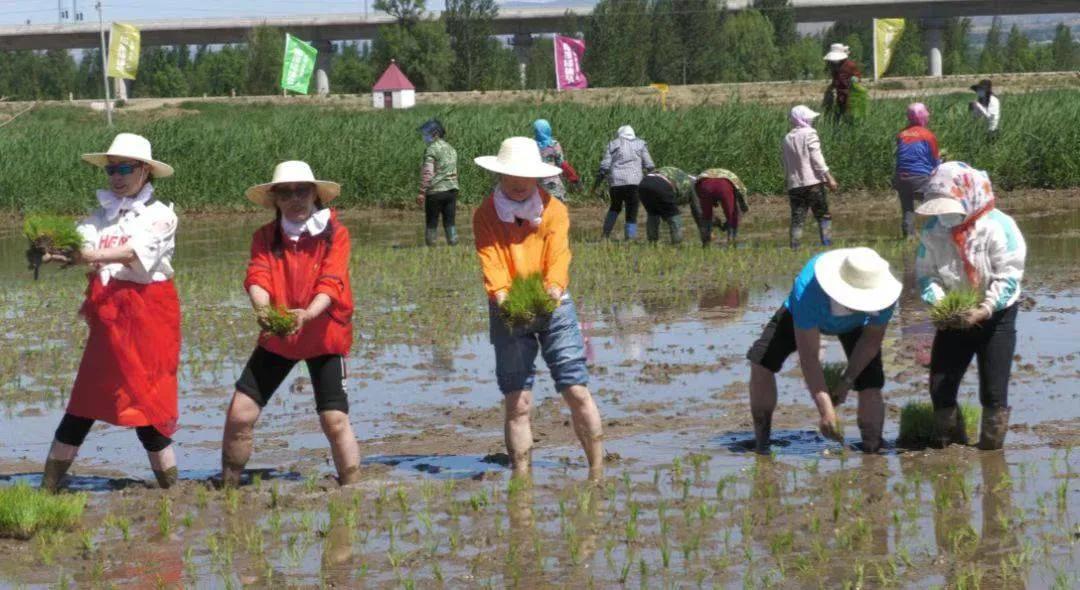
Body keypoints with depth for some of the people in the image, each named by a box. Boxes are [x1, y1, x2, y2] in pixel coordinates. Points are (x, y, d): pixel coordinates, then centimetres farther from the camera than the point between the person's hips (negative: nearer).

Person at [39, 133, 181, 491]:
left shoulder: (160, 216, -3)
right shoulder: (102, 215, 11)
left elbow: (136, 252, -21)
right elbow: (79, 244, -7)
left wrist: (92, 256, -38)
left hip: (147, 320, -5)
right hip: (107, 322, 5)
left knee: (148, 407, -5)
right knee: (82, 408, 6)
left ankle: (171, 491, 4)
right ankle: (47, 489, 9)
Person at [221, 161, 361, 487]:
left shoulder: (335, 233, -7)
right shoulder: (265, 236, 2)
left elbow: (331, 283, -19)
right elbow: (257, 277, -14)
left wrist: (307, 315, -38)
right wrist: (263, 309, -37)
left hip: (324, 336, -3)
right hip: (276, 338, 3)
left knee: (335, 420, -11)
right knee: (240, 414, -3)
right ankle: (228, 489, 11)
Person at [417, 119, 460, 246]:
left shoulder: (432, 149, -9)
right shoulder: (451, 149, 14)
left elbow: (427, 172, -16)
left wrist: (422, 192, -14)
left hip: (436, 191, -6)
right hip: (452, 189, 6)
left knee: (431, 222, 2)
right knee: (450, 221, 8)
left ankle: (430, 244, 3)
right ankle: (453, 242, 5)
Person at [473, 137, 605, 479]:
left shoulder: (554, 210, 1)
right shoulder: (486, 215, 0)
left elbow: (558, 258, -10)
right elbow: (492, 264, -11)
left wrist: (553, 290, -29)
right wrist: (502, 297, -29)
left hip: (553, 307, 0)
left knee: (577, 392, -4)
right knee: (517, 403, -2)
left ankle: (598, 472, 6)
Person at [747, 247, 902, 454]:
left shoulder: (885, 291, -40)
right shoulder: (808, 290, -47)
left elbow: (872, 340, -20)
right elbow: (809, 356, -43)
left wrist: (847, 381, -23)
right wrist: (826, 411, -45)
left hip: (855, 325, 1)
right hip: (804, 314, -1)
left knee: (870, 383, -18)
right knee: (761, 361, -17)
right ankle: (761, 443, -4)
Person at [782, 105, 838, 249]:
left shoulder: (786, 139, 14)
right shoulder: (809, 133, -4)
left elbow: (786, 166, 15)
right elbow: (817, 159, -10)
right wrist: (829, 178, -9)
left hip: (794, 185, 5)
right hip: (813, 182, -5)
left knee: (797, 219, 4)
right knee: (823, 216, 2)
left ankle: (794, 247, -3)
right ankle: (827, 244, -6)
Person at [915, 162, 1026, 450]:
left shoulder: (999, 227, -19)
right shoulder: (933, 231, -6)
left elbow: (1008, 276, -21)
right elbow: (926, 273, -2)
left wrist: (985, 310, -32)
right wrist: (937, 302, -22)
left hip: (996, 318, -4)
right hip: (954, 318, 4)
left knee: (993, 393, -5)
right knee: (940, 387, 0)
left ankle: (991, 449, 8)